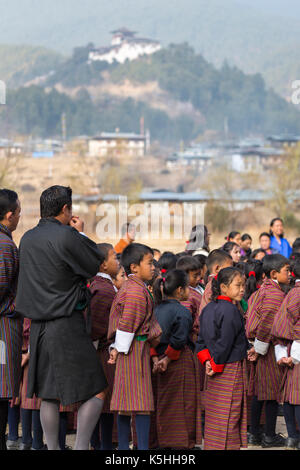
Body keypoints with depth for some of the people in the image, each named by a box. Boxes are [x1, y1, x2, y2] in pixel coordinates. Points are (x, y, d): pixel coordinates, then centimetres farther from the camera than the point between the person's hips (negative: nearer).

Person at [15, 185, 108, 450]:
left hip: (38, 326, 7)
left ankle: (52, 448, 17)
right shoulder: (66, 237, -15)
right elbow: (95, 265, -4)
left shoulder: (28, 239, 7)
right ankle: (81, 447, -4)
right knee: (96, 391, 1)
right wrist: (81, 233, 6)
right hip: (68, 326, -7)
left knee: (48, 395, 14)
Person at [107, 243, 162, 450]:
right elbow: (126, 323, -18)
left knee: (126, 401, 11)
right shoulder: (137, 291, -16)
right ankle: (143, 446, -9)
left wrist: (116, 347, 15)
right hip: (137, 348, -10)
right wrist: (120, 349, -12)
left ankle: (123, 446, 15)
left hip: (128, 352, 10)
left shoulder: (128, 287, 17)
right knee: (142, 401, -9)